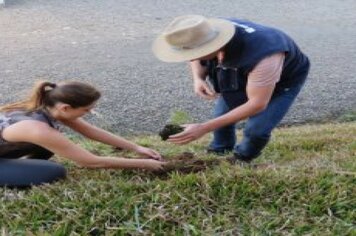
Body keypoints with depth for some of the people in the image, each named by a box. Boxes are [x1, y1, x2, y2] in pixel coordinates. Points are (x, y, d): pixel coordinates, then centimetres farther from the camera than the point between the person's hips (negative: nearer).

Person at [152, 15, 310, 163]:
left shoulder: (262, 56, -47)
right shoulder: (211, 33, -28)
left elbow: (257, 104, -38)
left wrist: (204, 128, -42)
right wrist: (198, 79, -26)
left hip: (285, 79, -5)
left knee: (257, 129, -16)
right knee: (222, 116, 0)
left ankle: (241, 161, 17)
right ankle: (218, 153, 31)